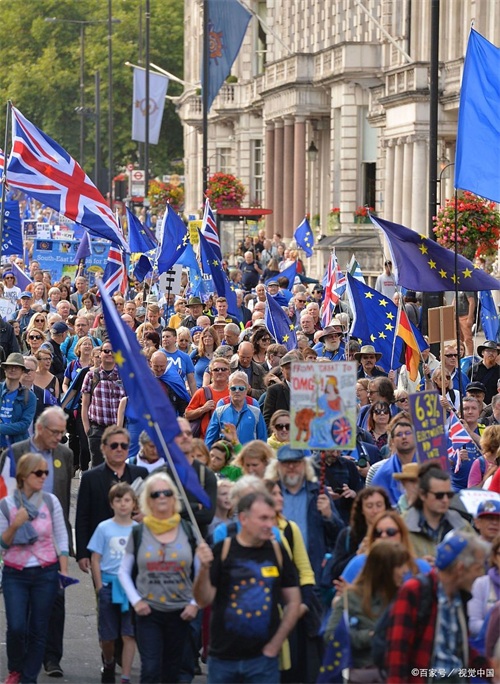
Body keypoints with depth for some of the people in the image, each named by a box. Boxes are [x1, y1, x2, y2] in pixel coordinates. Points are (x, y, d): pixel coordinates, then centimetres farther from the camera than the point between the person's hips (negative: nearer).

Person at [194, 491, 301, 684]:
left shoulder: (277, 552, 2)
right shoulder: (222, 551, -4)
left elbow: (293, 601, 8)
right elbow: (203, 600, -6)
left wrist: (275, 643, 2)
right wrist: (205, 568, -24)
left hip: (263, 658, 1)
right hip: (223, 658, -1)